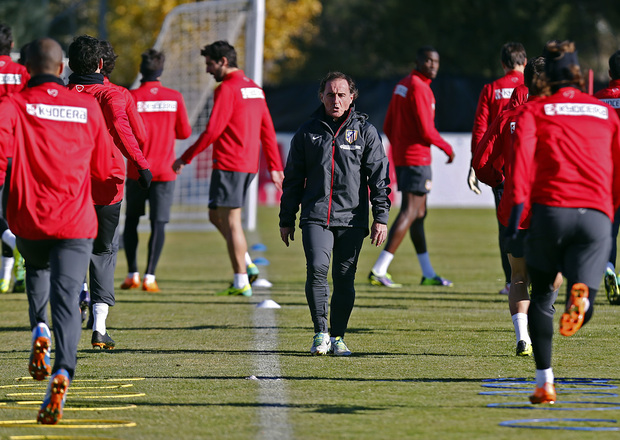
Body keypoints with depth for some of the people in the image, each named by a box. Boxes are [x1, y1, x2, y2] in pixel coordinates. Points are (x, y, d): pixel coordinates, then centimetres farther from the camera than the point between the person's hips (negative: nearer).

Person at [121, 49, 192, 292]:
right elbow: (185, 132, 4)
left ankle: (132, 275, 10)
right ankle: (149, 277, -9)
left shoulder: (131, 98, -6)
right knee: (158, 223, 0)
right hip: (164, 171, 0)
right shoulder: (174, 98, -1)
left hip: (137, 170, 0)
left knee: (131, 220, 13)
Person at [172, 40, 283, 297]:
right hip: (249, 165, 9)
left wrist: (186, 158, -10)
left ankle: (241, 283, -5)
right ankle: (247, 265, 8)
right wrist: (275, 166, 20)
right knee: (216, 215, 17)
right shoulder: (254, 88, 16)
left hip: (229, 165, -9)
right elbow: (267, 130, 18)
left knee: (231, 222, -5)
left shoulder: (227, 89, -12)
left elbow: (212, 130, -17)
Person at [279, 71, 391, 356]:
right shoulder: (308, 132, 9)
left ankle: (337, 337, 13)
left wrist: (381, 217, -3)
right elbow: (293, 179, 14)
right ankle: (321, 333, -7)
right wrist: (286, 220, 12)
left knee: (345, 279, 2)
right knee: (317, 269, -17)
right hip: (315, 217, 0)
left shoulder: (365, 131, 5)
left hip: (352, 218, 0)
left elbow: (379, 176, 4)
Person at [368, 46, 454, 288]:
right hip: (417, 157, -10)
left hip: (401, 157, 10)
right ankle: (379, 270, -16)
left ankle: (428, 273, 22)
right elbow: (426, 130, -20)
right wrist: (447, 148, -5)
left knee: (419, 213, 15)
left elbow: (388, 127, 18)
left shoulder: (402, 85, 14)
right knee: (410, 212, -10)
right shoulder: (419, 87, -15)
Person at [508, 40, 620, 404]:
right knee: (582, 312, 2)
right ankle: (581, 295, -36)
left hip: (551, 209, -1)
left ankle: (545, 382, 7)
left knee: (542, 297, 17)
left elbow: (523, 155, -4)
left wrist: (517, 210, -10)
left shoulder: (535, 111, 12)